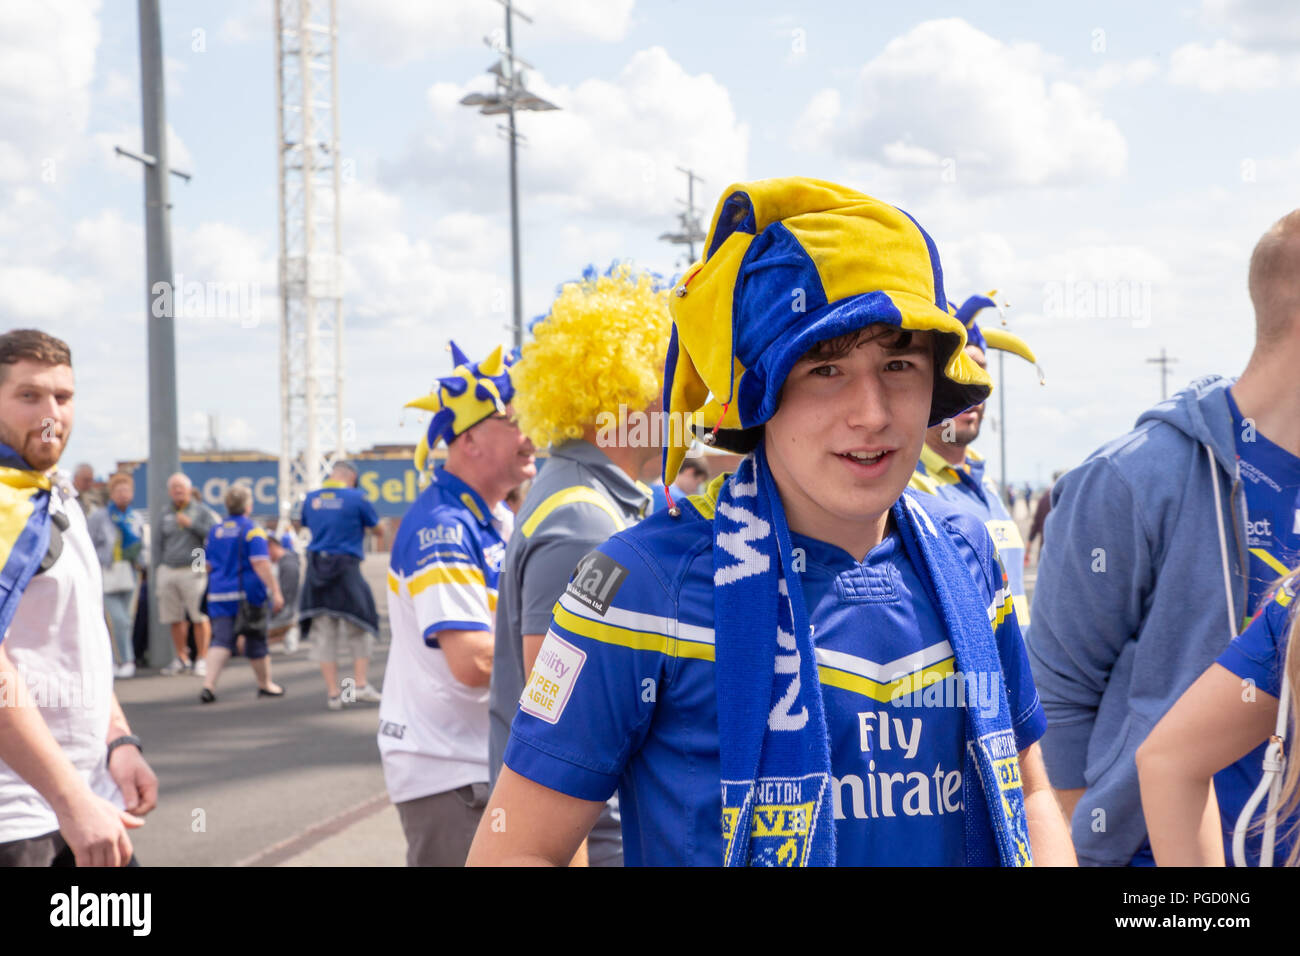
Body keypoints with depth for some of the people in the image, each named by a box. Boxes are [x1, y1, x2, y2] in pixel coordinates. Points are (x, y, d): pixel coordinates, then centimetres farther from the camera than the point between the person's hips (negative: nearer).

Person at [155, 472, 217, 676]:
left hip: (193, 571, -4)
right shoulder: (166, 514, 17)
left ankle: (202, 659, 0)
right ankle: (181, 658, 15)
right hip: (168, 571, 4)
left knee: (199, 617, -7)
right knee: (174, 619, 4)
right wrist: (158, 570, 18)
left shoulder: (201, 511, 4)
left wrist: (191, 524, -13)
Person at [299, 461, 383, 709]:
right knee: (360, 628, 12)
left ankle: (333, 693, 8)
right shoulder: (356, 499, -5)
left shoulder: (310, 499, 6)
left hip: (316, 571, 4)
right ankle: (360, 684, 5)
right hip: (346, 567, -3)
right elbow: (378, 530, 7)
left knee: (323, 635, 8)